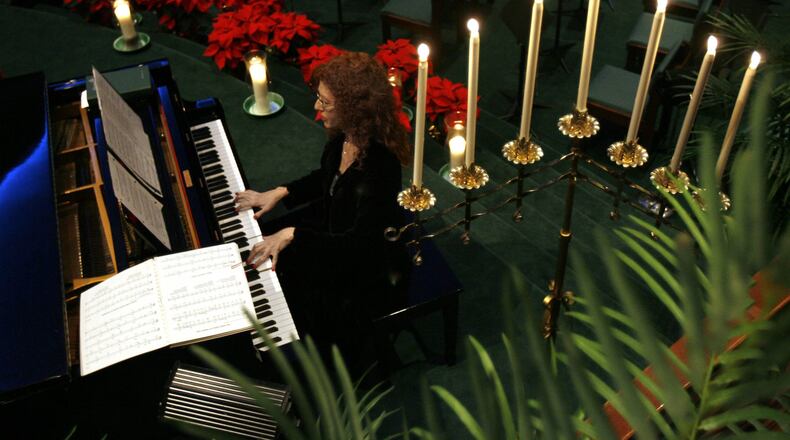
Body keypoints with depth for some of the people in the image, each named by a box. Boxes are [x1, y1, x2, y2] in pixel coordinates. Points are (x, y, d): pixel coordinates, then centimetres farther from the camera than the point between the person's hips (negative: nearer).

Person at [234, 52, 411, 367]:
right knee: (255, 243, 10)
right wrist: (279, 193, -1)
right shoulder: (344, 136, -10)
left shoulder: (379, 166, -35)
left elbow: (359, 245, -34)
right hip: (331, 224, 9)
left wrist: (291, 234, -36)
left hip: (368, 267, -8)